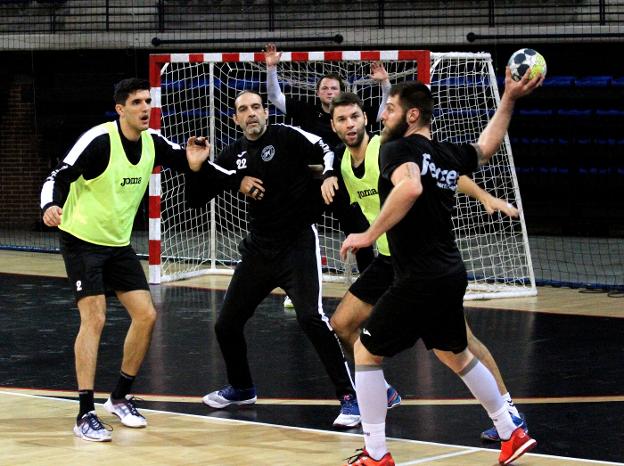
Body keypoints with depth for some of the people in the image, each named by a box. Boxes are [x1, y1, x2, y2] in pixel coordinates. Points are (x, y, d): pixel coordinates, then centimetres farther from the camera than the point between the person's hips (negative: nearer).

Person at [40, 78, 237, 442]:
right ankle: (86, 415, -14)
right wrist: (51, 207, -44)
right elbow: (58, 178, -23)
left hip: (119, 244, 7)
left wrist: (237, 179, 3)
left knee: (146, 315, 1)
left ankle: (121, 398, 18)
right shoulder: (99, 140, -21)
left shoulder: (153, 142, -3)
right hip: (82, 239, -7)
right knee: (94, 318, -17)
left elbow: (186, 162, 12)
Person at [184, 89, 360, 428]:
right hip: (259, 246, 6)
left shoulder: (287, 137, -7)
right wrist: (195, 168, -8)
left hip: (298, 242, -6)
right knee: (226, 324, 9)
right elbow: (197, 200, 9)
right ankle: (241, 388, 35)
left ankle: (349, 397, -16)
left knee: (311, 317, -23)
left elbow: (328, 153, -12)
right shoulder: (233, 155, 7)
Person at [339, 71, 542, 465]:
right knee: (455, 353, 27)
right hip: (451, 274, 8)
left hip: (419, 281, -8)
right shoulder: (448, 155, 10)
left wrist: (369, 235, -29)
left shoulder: (398, 148, -13)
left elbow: (410, 186, -35)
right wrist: (509, 99, 32)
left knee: (366, 352, 5)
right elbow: (486, 147, 31)